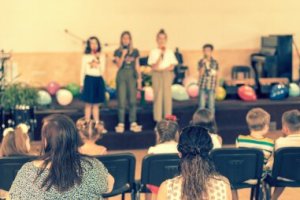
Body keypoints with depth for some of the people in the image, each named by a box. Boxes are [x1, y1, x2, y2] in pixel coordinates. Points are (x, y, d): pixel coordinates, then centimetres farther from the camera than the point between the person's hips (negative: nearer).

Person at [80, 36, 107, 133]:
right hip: (89, 80, -2)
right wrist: (82, 84, 0)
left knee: (96, 104, 8)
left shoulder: (101, 56, 6)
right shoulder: (86, 57, 1)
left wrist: (98, 61, -12)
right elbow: (82, 71, 3)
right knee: (88, 104, 0)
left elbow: (102, 71, -1)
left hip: (98, 80, 2)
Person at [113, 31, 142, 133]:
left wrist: (139, 79, 5)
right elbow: (119, 65, -6)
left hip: (132, 76, 2)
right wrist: (123, 55, -16)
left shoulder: (135, 52, 8)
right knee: (122, 101, -2)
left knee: (133, 101, 1)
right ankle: (121, 124, 2)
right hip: (121, 76, -1)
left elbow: (137, 66, 9)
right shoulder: (118, 52, 2)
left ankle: (133, 123, 6)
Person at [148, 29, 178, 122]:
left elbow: (172, 66, 2)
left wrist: (162, 69, -13)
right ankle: (158, 119, 1)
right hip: (157, 75, -1)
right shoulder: (153, 52, 3)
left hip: (167, 74, 1)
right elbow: (154, 66, -7)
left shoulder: (170, 52, 7)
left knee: (167, 95, -1)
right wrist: (161, 54, -14)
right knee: (158, 96, -3)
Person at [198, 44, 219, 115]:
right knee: (201, 104, 2)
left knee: (211, 105, 4)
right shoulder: (201, 62, 3)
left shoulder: (215, 62, 4)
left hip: (211, 86, 0)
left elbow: (216, 75, 9)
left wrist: (216, 85, 7)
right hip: (202, 85, 0)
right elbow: (200, 73, -7)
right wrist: (204, 64, -17)